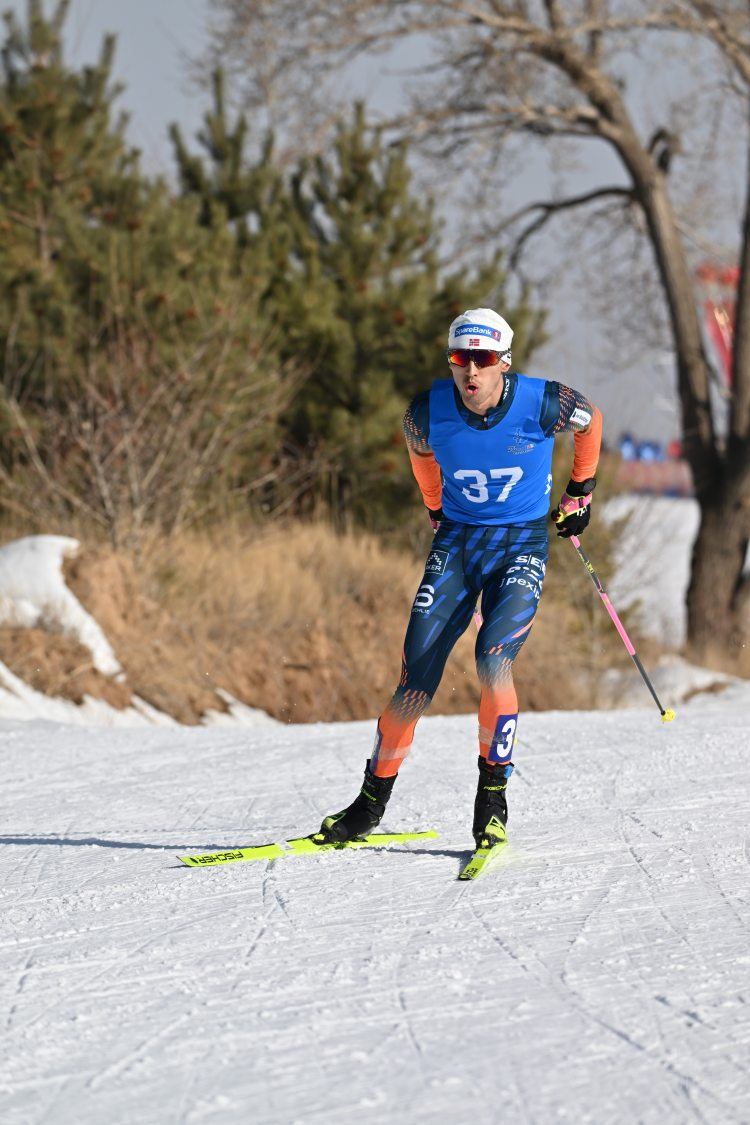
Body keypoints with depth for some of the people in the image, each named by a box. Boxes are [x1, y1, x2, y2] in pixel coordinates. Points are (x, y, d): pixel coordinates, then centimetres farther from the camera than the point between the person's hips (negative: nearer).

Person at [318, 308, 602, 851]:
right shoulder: (429, 412, -11)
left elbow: (591, 421, 7)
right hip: (457, 542, 2)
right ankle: (371, 802, 9)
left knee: (494, 660, -25)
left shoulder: (543, 404, -17)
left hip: (521, 545, -2)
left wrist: (580, 491, 16)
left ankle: (493, 796, -11)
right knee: (416, 681, -6)